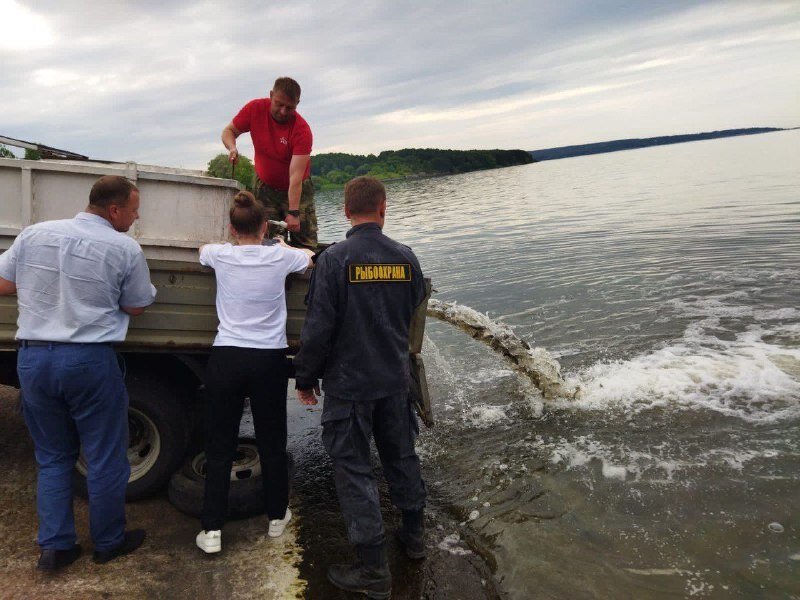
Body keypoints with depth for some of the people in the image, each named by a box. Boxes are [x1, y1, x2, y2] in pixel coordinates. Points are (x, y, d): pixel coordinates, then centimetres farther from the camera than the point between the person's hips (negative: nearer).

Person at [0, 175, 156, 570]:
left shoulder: (34, 234, 2)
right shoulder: (125, 249, -10)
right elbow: (136, 307, -1)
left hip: (33, 357, 5)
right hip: (89, 361, -4)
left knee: (52, 457, 18)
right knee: (105, 459, 11)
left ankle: (54, 546, 21)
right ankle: (108, 542, 24)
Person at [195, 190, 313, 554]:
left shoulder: (220, 255, -1)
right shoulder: (279, 257, -4)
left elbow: (202, 250, 25)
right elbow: (310, 258, 20)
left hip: (226, 358, 0)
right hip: (269, 360, 0)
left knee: (219, 445, 9)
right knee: (272, 442, 14)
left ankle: (212, 531, 13)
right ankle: (277, 517, 30)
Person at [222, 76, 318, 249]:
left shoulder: (302, 130, -25)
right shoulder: (255, 109, -14)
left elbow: (296, 176, -30)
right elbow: (228, 131, 1)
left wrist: (293, 213, -35)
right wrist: (232, 148, -23)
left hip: (297, 188, -2)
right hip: (265, 185, 3)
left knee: (305, 244, -9)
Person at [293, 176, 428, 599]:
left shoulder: (334, 259, -16)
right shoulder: (405, 258, -2)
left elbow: (318, 326, -16)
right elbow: (414, 312, 8)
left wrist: (305, 378, -3)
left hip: (348, 383, -5)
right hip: (395, 379, 5)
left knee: (353, 468, 5)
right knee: (401, 456, 21)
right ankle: (413, 534, 38)